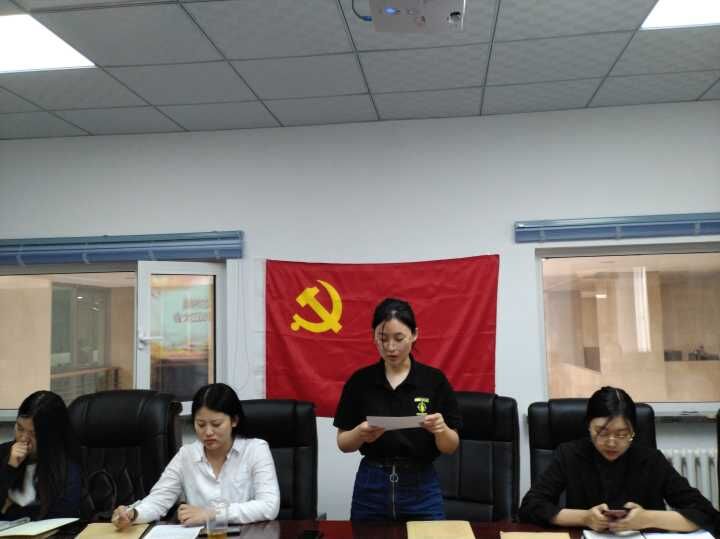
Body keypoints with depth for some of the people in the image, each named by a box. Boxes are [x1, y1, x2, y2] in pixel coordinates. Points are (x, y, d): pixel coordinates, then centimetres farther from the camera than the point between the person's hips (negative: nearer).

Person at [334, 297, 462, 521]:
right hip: (371, 487, 1)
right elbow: (343, 444, 1)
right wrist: (361, 434, -20)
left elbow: (451, 446, -3)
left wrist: (440, 429, -24)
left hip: (421, 488, -1)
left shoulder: (435, 380, -5)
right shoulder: (360, 381, -3)